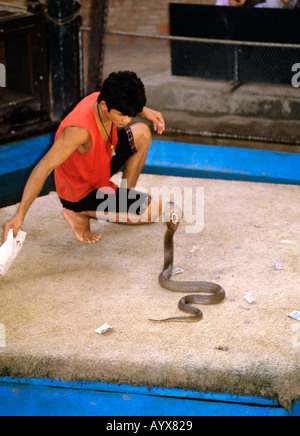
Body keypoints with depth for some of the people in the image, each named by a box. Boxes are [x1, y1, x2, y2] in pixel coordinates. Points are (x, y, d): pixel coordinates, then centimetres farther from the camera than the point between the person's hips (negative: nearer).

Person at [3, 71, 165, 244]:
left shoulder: (102, 99, -14)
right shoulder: (80, 129, -39)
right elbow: (45, 167, -40)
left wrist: (144, 111, 2)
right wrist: (20, 215, -43)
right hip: (80, 193, -8)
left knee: (142, 133, 5)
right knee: (154, 210, -13)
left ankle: (125, 196, 16)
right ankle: (81, 213, -5)